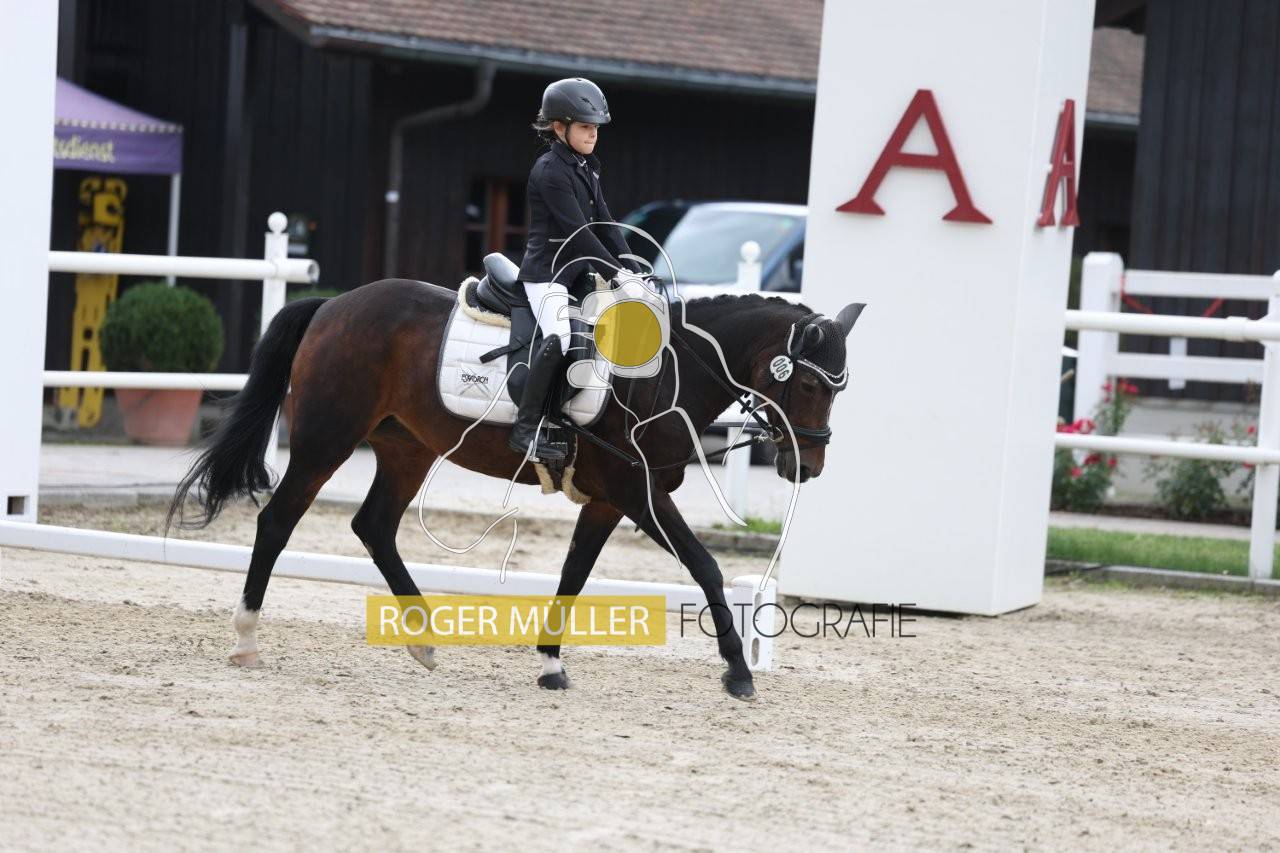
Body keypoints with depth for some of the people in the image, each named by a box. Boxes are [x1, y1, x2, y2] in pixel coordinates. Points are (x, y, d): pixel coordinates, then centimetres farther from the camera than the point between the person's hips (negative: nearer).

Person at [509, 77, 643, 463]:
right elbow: (577, 231, -19)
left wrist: (632, 269, 2)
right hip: (547, 273, -10)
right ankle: (527, 428, -26)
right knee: (560, 337, -28)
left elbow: (604, 224, 13)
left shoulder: (586, 168, 14)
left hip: (577, 272, 10)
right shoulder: (550, 171, -15)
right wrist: (615, 273, -19)